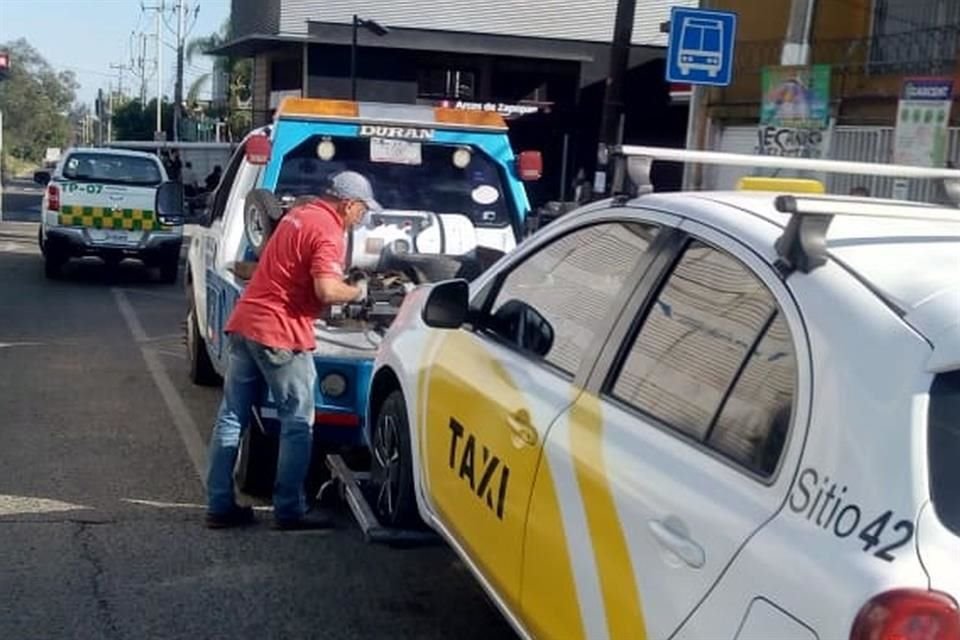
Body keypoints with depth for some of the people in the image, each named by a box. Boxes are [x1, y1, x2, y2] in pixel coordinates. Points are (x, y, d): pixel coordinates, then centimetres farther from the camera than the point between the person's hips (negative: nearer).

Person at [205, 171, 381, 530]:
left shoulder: (299, 215, 17)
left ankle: (220, 506, 16)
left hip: (243, 323, 9)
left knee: (232, 418, 10)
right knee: (298, 423, 3)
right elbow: (326, 290, -23)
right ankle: (289, 511, 6)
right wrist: (358, 292, -3)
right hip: (280, 333, -9)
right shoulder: (327, 231, -11)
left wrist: (341, 280, 28)